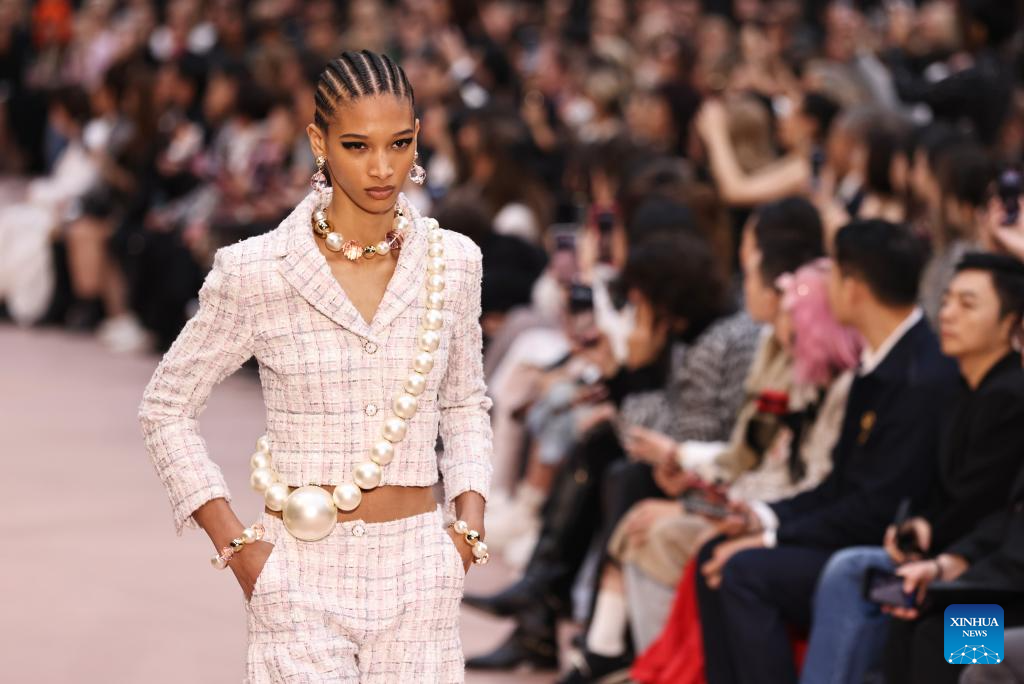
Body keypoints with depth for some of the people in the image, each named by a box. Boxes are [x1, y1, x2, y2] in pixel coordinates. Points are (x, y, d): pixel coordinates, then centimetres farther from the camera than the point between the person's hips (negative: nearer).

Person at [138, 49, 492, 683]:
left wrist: (471, 522, 4)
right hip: (304, 574, -3)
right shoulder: (256, 272, -6)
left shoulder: (453, 263, 3)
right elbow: (167, 406, 4)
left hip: (419, 572, 3)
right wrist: (233, 543, -3)